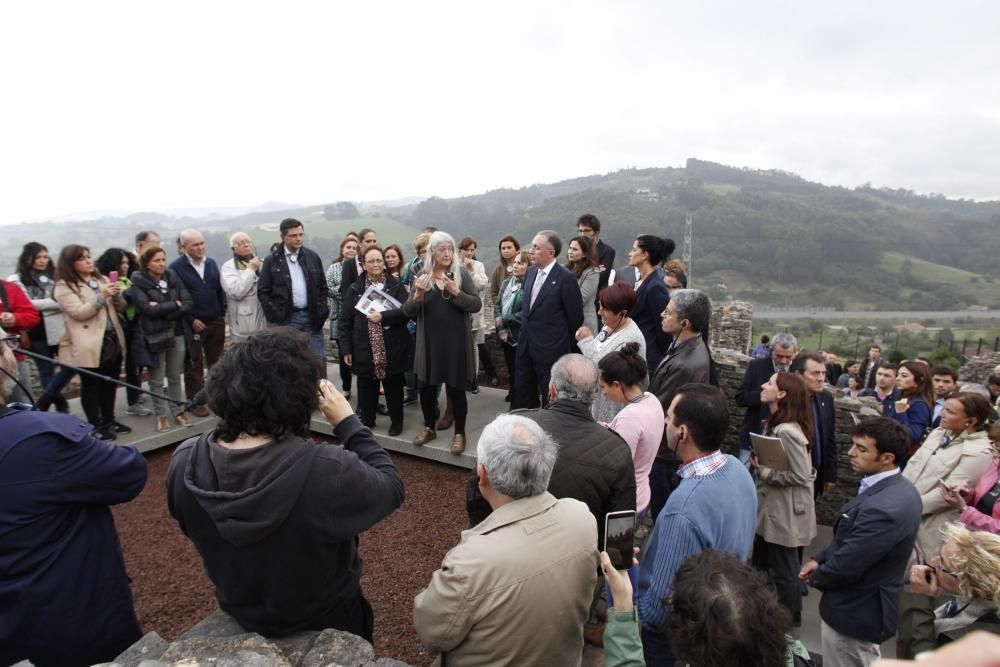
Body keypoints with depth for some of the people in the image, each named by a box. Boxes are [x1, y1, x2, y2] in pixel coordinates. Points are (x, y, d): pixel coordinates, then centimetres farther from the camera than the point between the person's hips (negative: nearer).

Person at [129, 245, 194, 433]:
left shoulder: (173, 278, 6)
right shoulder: (138, 283, -5)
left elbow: (188, 304, -3)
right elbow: (147, 308, -17)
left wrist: (162, 310, -14)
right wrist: (175, 304, -9)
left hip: (178, 334, 3)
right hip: (154, 337, -3)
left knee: (175, 377, 11)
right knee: (157, 380, 6)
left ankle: (178, 410, 22)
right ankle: (162, 414, 18)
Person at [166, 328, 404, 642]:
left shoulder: (184, 462, -24)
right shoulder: (327, 470, -40)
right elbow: (392, 487, -20)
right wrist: (347, 422, -15)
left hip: (237, 614, 4)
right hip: (325, 621, -3)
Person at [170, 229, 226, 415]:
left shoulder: (211, 263, 8)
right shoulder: (176, 267, -8)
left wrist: (222, 314, 9)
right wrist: (191, 320, -12)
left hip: (216, 322, 5)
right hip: (193, 324, -4)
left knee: (216, 362, 12)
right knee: (194, 365, 4)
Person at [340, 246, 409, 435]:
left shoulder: (396, 286, 0)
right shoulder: (355, 289, 4)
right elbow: (346, 322, 4)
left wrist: (383, 316, -22)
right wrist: (346, 349, -1)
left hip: (392, 349, -1)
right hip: (365, 349, 1)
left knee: (393, 387, 10)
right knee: (366, 387, 11)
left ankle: (396, 421, 26)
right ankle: (366, 420, 29)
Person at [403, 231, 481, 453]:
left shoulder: (461, 273, -3)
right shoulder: (422, 276, 2)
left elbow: (476, 304, -9)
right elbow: (408, 312, -1)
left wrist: (455, 292, -23)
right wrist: (418, 295, -20)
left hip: (456, 341, -2)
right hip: (429, 342, 2)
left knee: (456, 388, 5)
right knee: (426, 386, 12)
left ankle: (459, 433, 21)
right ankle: (429, 428, 33)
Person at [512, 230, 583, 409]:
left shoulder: (566, 278, -16)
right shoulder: (531, 272, 6)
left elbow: (575, 317, -9)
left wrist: (566, 346, 2)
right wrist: (526, 329, 16)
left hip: (551, 349, -7)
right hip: (526, 346, 7)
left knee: (550, 401, 8)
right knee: (521, 395, 16)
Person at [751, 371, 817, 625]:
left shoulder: (787, 431, -28)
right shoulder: (775, 423, 4)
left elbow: (800, 476, -26)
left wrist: (763, 470, -19)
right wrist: (760, 461, -2)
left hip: (784, 513, -10)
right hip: (770, 508, 10)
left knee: (783, 570, 11)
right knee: (761, 562, 23)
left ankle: (788, 619, 32)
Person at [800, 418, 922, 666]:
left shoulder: (882, 508, -36)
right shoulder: (898, 487, -4)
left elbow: (844, 567, -27)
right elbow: (850, 537, 7)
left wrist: (815, 577, -7)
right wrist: (819, 559, -3)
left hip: (854, 611, -9)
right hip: (869, 603, 9)